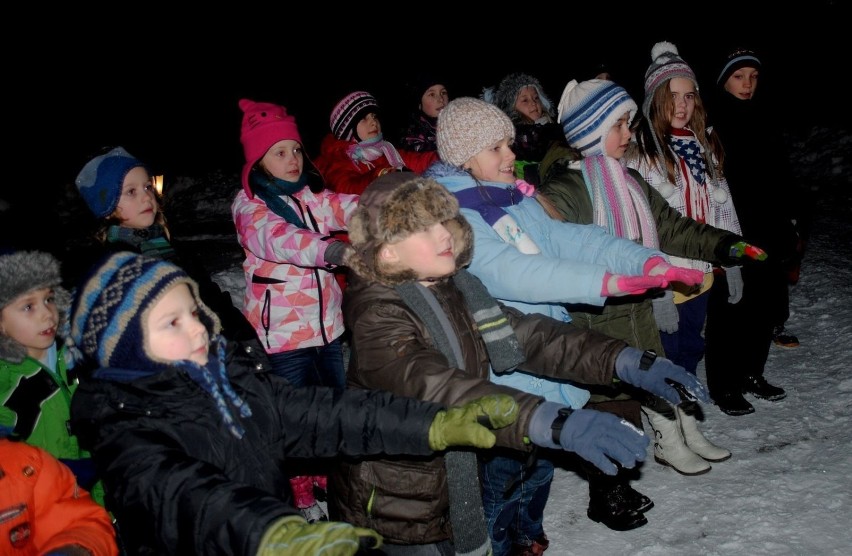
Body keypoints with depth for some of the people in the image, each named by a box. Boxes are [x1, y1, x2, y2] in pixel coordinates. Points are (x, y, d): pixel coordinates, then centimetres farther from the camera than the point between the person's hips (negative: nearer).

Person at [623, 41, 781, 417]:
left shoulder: (704, 145, 10)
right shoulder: (639, 150, -13)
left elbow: (723, 208, 14)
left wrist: (732, 266, 12)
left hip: (701, 273, 6)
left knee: (691, 350, 19)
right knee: (668, 356, 5)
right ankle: (666, 425, 23)